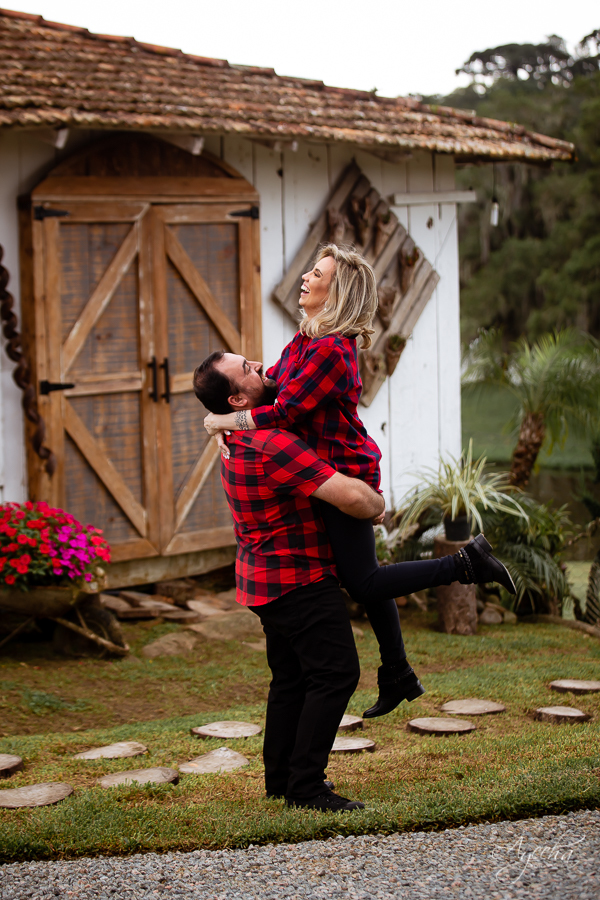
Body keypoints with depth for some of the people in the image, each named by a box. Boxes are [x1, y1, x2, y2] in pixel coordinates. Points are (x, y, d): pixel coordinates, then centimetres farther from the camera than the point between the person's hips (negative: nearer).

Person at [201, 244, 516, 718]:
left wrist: (225, 420, -14)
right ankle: (399, 675, 28)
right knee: (365, 576, 17)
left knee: (363, 583, -6)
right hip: (332, 470, 10)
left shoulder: (331, 351, -24)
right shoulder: (305, 338, 7)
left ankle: (469, 563, 1)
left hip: (344, 472, -10)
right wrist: (227, 423, 2)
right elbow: (268, 383, 16)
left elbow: (285, 412, -25)